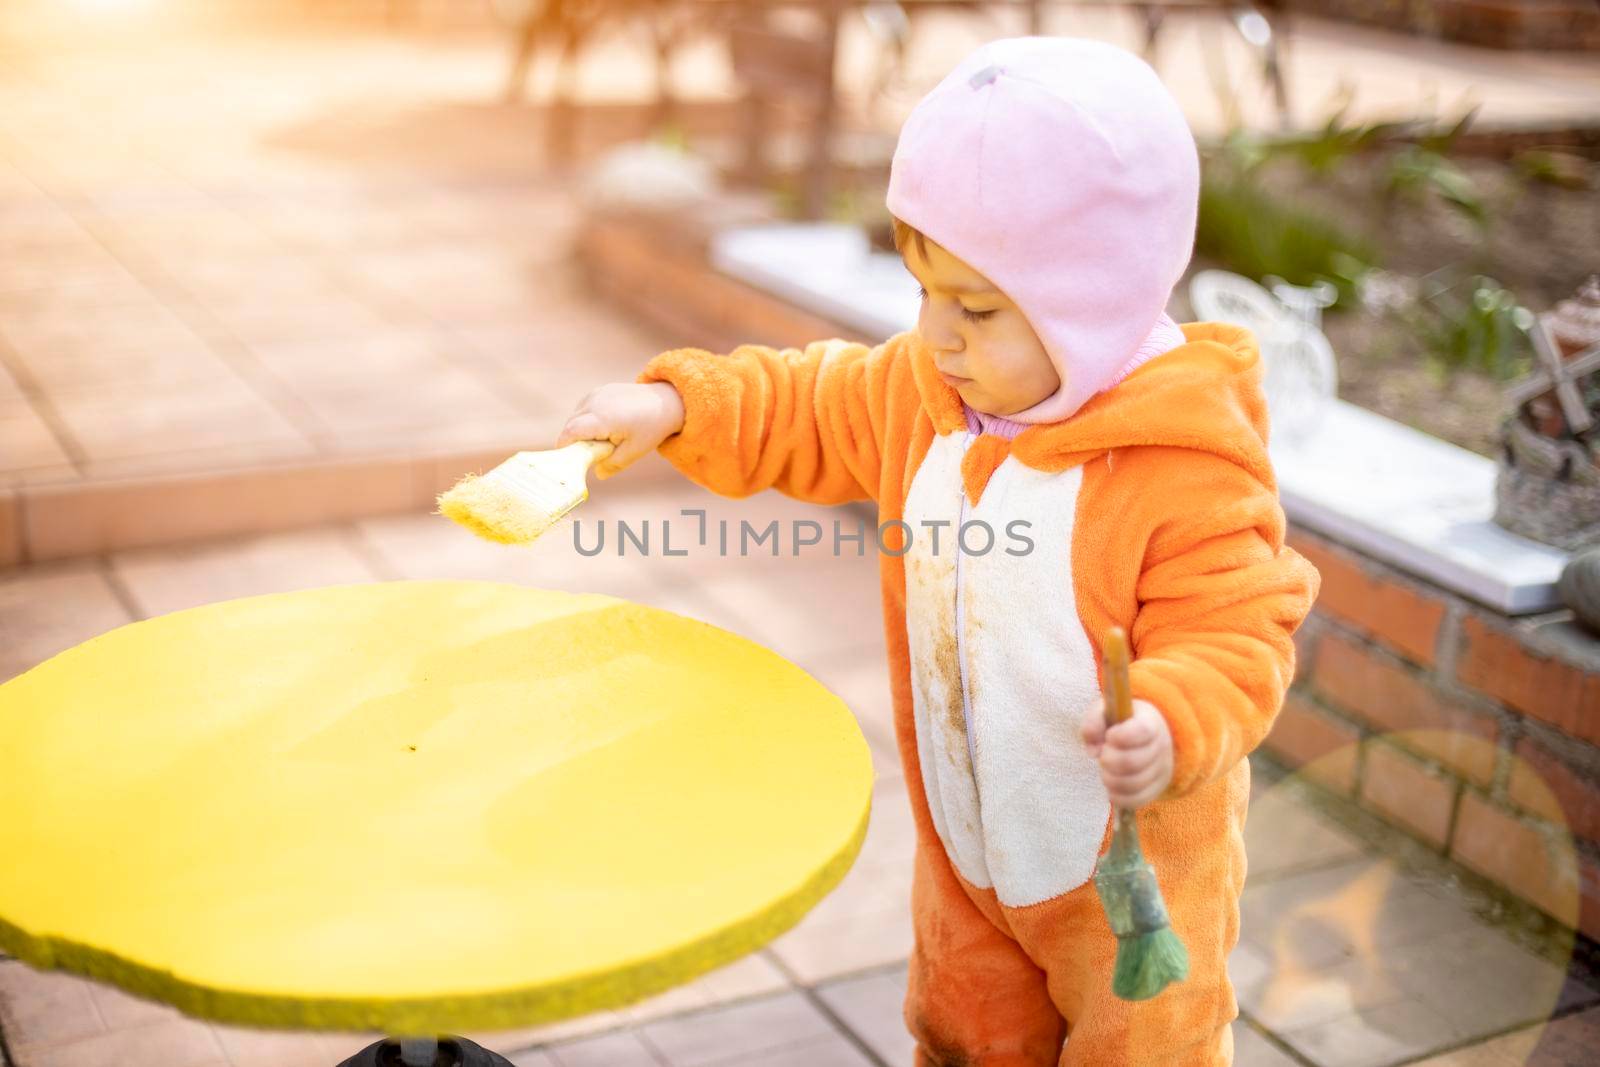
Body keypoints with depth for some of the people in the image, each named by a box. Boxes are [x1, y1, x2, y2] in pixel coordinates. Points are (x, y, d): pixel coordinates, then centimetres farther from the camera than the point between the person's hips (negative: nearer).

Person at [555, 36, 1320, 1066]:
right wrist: (678, 403, -5)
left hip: (1130, 858, -6)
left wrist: (1173, 726, -45)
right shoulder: (923, 391, -7)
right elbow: (806, 409, 7)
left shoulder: (1189, 466, -28)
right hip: (967, 844, 6)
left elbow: (1235, 636, -26)